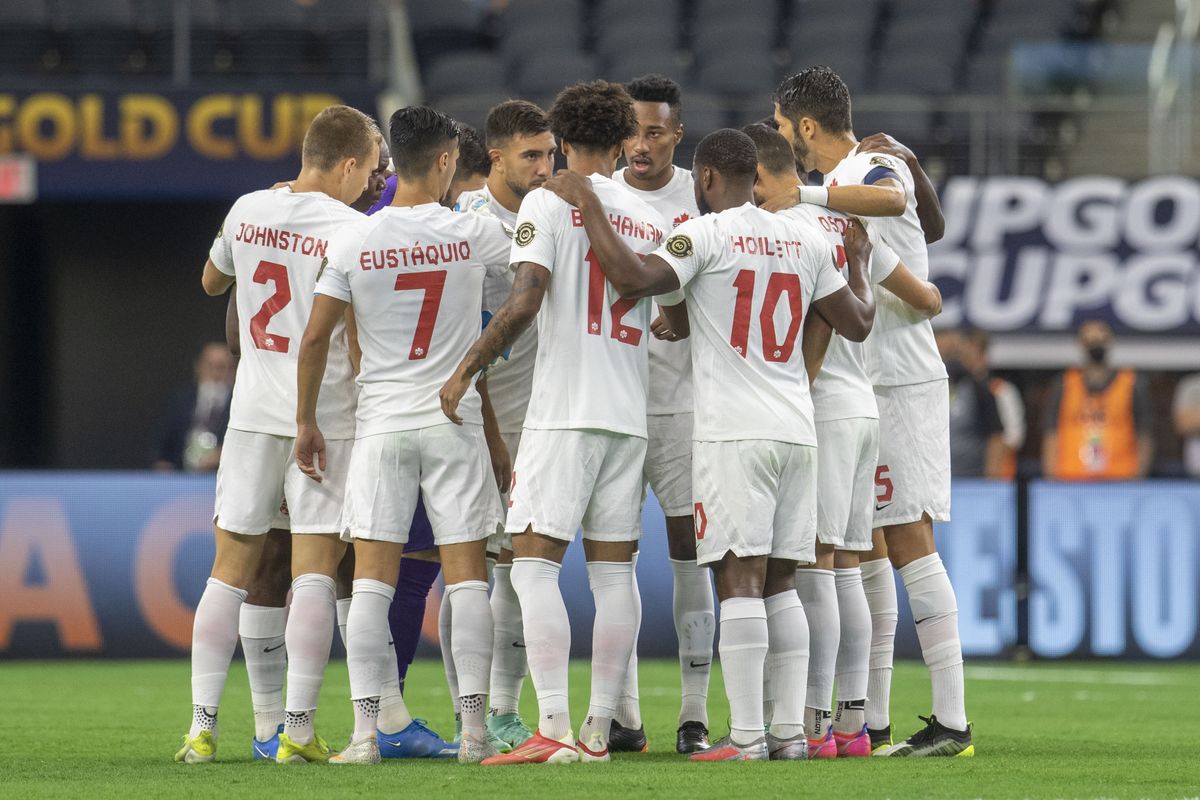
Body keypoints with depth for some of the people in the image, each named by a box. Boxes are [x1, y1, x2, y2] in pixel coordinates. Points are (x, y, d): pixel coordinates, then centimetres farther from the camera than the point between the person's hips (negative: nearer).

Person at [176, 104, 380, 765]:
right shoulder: (352, 231, -10)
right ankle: (298, 728, -7)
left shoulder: (248, 210, 5)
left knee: (231, 568, 7)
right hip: (325, 416, -4)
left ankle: (202, 724, 4)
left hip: (253, 412, 4)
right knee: (313, 571, -2)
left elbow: (211, 283, 24)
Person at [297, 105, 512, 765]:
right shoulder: (474, 234, -5)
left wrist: (306, 422, 10)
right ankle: (474, 725, -1)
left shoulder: (354, 241, -4)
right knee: (466, 575, 3)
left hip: (381, 425, 0)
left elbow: (314, 339, -1)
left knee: (371, 579, 1)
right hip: (455, 421, 0)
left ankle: (366, 728, -4)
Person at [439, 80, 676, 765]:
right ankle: (600, 729, 6)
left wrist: (467, 370, -8)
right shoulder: (652, 221, 12)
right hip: (631, 412, 5)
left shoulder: (549, 202, -4)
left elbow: (525, 301, -14)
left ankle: (555, 729, -16)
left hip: (564, 410, -5)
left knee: (536, 561, -6)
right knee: (613, 569, 6)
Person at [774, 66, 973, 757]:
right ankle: (871, 721, 13)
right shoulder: (841, 186, 17)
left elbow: (888, 199, -37)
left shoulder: (880, 168, -11)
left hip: (902, 383, -9)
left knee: (910, 544, -12)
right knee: (865, 551, 9)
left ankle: (953, 721, -13)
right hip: (858, 389, 9)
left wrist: (797, 194, -35)